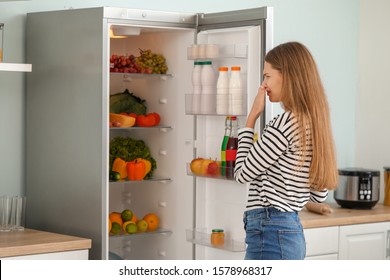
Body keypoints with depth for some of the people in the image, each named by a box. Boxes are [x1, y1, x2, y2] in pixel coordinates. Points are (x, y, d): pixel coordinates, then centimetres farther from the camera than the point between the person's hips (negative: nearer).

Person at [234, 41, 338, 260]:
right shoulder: (313, 124, 10)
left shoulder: (284, 124, -17)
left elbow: (243, 174, -7)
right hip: (292, 231, 9)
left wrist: (252, 117, -5)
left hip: (270, 234, -9)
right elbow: (319, 195, 15)